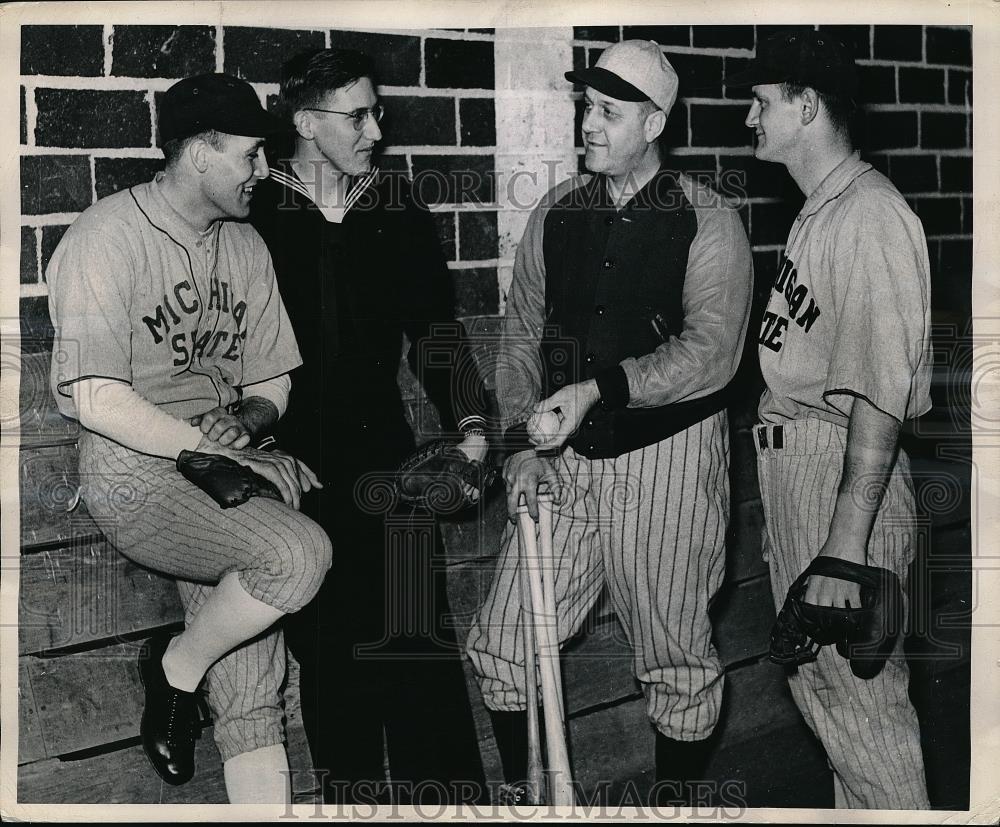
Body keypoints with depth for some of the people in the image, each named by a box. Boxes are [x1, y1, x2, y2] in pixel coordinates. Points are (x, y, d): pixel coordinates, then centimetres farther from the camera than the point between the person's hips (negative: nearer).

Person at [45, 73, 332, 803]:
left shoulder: (246, 247, 13)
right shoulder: (107, 237, -8)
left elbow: (270, 381, 17)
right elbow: (96, 399, -15)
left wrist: (245, 423, -6)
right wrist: (212, 450, -17)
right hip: (137, 471, -6)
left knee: (251, 694, -3)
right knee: (299, 553, -27)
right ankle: (176, 667, -2)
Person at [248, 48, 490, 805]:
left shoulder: (399, 211, 6)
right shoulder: (252, 215, -2)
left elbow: (434, 330, 8)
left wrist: (468, 421, -5)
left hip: (389, 459, 2)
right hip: (297, 469, -1)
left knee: (424, 650, 0)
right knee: (331, 657, 7)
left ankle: (453, 799, 11)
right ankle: (353, 798, 21)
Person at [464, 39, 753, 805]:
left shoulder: (707, 223, -6)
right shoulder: (555, 216, 7)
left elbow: (711, 351, -18)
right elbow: (521, 337, 9)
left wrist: (597, 389, -26)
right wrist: (522, 442, -3)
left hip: (666, 455, -4)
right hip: (564, 461, 4)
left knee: (677, 661, 8)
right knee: (504, 646, 4)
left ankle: (676, 798, 30)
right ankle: (523, 794, 25)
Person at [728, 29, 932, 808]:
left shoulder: (870, 214, -17)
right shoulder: (819, 211, 13)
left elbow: (880, 393, -22)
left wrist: (846, 546, -24)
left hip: (844, 472, -10)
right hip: (793, 457, 10)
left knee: (857, 687, 0)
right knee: (814, 671, 20)